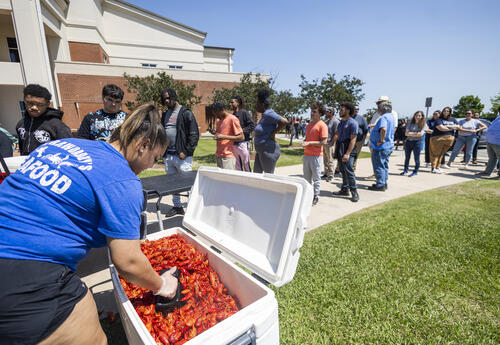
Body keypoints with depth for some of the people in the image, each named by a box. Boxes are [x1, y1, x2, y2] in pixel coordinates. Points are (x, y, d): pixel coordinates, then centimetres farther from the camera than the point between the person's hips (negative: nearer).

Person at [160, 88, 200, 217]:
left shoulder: (186, 113, -5)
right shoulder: (165, 114, 16)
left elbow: (194, 134, -11)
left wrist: (186, 152, -15)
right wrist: (162, 151, 12)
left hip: (182, 155, -7)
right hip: (168, 155, 7)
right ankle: (177, 206, 27)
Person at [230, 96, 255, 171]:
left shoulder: (244, 112, -6)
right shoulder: (233, 115, 16)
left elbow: (252, 126, -13)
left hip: (243, 143, -7)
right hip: (234, 144, 7)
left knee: (246, 165, -1)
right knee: (238, 167, 14)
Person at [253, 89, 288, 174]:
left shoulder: (268, 114, -19)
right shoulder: (265, 114, 11)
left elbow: (284, 121, -30)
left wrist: (273, 133, -19)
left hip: (268, 151, -10)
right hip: (261, 151, 10)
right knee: (256, 173, 16)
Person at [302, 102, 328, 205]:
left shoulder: (322, 125, -10)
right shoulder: (309, 124, 13)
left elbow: (324, 142, -15)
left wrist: (309, 143, -17)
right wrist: (304, 142, 1)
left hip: (316, 156, -7)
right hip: (306, 155, 7)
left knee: (316, 177, 4)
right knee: (307, 177, 14)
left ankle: (315, 196, 15)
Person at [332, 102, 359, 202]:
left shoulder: (353, 122, -10)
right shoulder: (341, 122, 16)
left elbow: (353, 140, -16)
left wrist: (347, 153, -22)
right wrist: (335, 150, 16)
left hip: (348, 150, -8)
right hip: (340, 150, 8)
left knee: (349, 171, -10)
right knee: (342, 170, 12)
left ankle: (354, 192, -1)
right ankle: (344, 189, 23)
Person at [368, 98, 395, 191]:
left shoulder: (383, 117, -19)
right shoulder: (391, 116, 13)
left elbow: (383, 129, -37)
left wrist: (381, 140, -26)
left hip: (380, 147, -10)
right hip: (389, 145, 10)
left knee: (379, 166, -2)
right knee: (384, 165, 17)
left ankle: (380, 185, 5)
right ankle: (384, 183, 27)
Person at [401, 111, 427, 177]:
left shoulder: (424, 124, 0)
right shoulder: (410, 123, 8)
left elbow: (421, 134, -13)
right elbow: (406, 133, -2)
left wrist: (411, 133, -6)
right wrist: (415, 133, -12)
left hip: (417, 142, -3)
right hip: (408, 141, 3)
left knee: (416, 158, 1)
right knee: (407, 157, 11)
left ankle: (415, 172, 12)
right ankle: (405, 170, 23)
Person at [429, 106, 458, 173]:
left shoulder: (453, 120, 18)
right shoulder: (439, 119, -1)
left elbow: (457, 126, 6)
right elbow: (441, 128, -13)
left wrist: (447, 126, -6)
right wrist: (452, 128, -2)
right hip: (438, 138, -4)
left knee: (442, 153, 5)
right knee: (435, 153, -1)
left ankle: (437, 167, 7)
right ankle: (433, 168, -3)